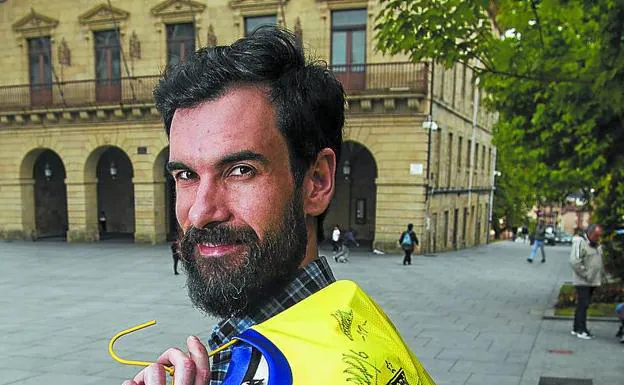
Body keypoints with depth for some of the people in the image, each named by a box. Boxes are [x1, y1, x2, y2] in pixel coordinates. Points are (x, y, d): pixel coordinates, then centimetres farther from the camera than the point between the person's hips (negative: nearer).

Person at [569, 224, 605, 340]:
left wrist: (601, 274, 11)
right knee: (583, 305, -8)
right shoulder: (580, 243, -14)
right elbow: (574, 261, -21)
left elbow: (600, 261, 25)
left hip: (593, 281, 8)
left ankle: (576, 328, 19)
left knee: (582, 305, 12)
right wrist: (586, 275, -20)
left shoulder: (597, 245, 15)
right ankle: (581, 330, -4)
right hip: (582, 281, -8)